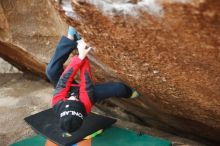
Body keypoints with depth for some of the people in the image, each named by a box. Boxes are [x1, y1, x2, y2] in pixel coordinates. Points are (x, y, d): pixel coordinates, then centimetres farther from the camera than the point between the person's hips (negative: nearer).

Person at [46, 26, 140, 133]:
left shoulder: (57, 103, -43)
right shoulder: (85, 105, -45)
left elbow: (65, 80, -41)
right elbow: (87, 83, -38)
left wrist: (80, 57, -43)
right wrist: (84, 57, -36)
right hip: (85, 94, -1)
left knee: (51, 71, -24)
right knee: (118, 88, -10)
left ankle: (71, 39, -14)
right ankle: (129, 93, 27)